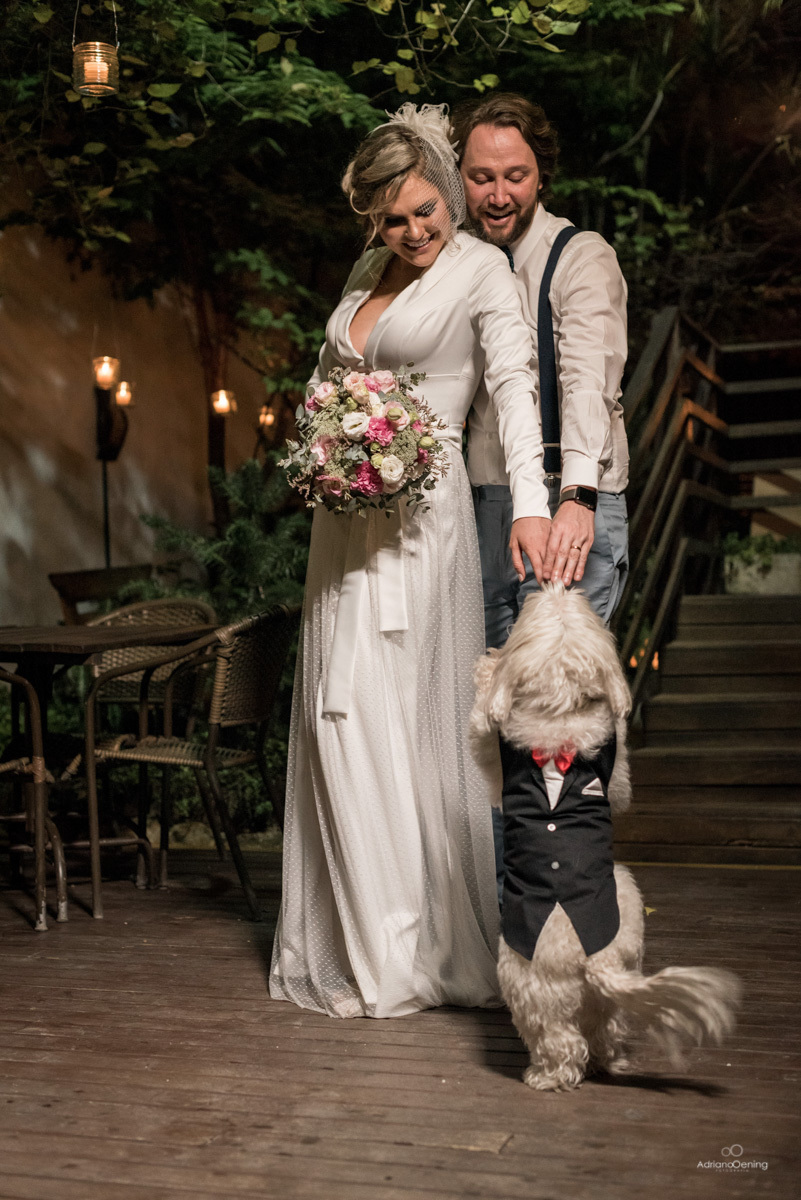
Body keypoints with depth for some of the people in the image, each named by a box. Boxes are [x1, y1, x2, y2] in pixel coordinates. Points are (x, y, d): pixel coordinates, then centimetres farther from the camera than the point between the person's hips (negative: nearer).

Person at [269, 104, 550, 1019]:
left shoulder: (482, 271, -4)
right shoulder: (369, 269, 15)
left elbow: (513, 385, -18)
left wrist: (530, 501, -33)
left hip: (421, 511, -7)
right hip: (345, 512, 7)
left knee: (396, 716, -7)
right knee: (338, 715, 6)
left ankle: (415, 950, 4)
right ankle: (355, 942, 16)